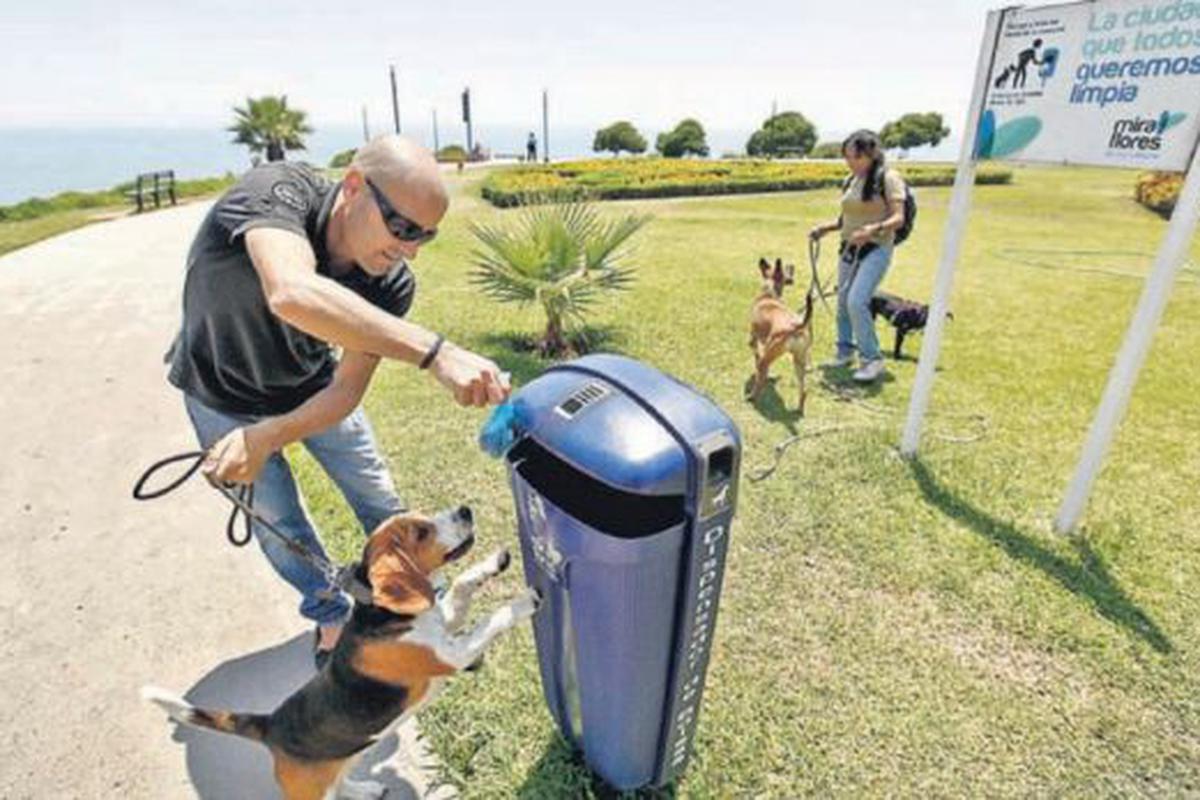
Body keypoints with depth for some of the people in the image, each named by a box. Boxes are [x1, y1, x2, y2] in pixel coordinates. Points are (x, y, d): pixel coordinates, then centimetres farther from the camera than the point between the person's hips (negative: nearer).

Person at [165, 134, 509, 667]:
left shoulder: (391, 284, -27)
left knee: (376, 496, 8)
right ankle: (332, 614, 33)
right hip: (224, 397, -2)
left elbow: (346, 391, -21)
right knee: (279, 522, 5)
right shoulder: (278, 190, -37)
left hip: (311, 384, 2)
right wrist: (435, 352, -66)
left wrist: (269, 437, -38)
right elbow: (292, 295, -59)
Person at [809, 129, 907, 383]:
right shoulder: (850, 181, 12)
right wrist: (826, 228, 5)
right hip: (849, 248, 8)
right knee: (843, 301, 12)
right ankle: (845, 351, 29)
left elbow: (898, 218, -15)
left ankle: (873, 359, -9)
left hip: (875, 249, -7)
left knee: (857, 301, -21)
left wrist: (874, 229, -33)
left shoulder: (888, 178, -8)